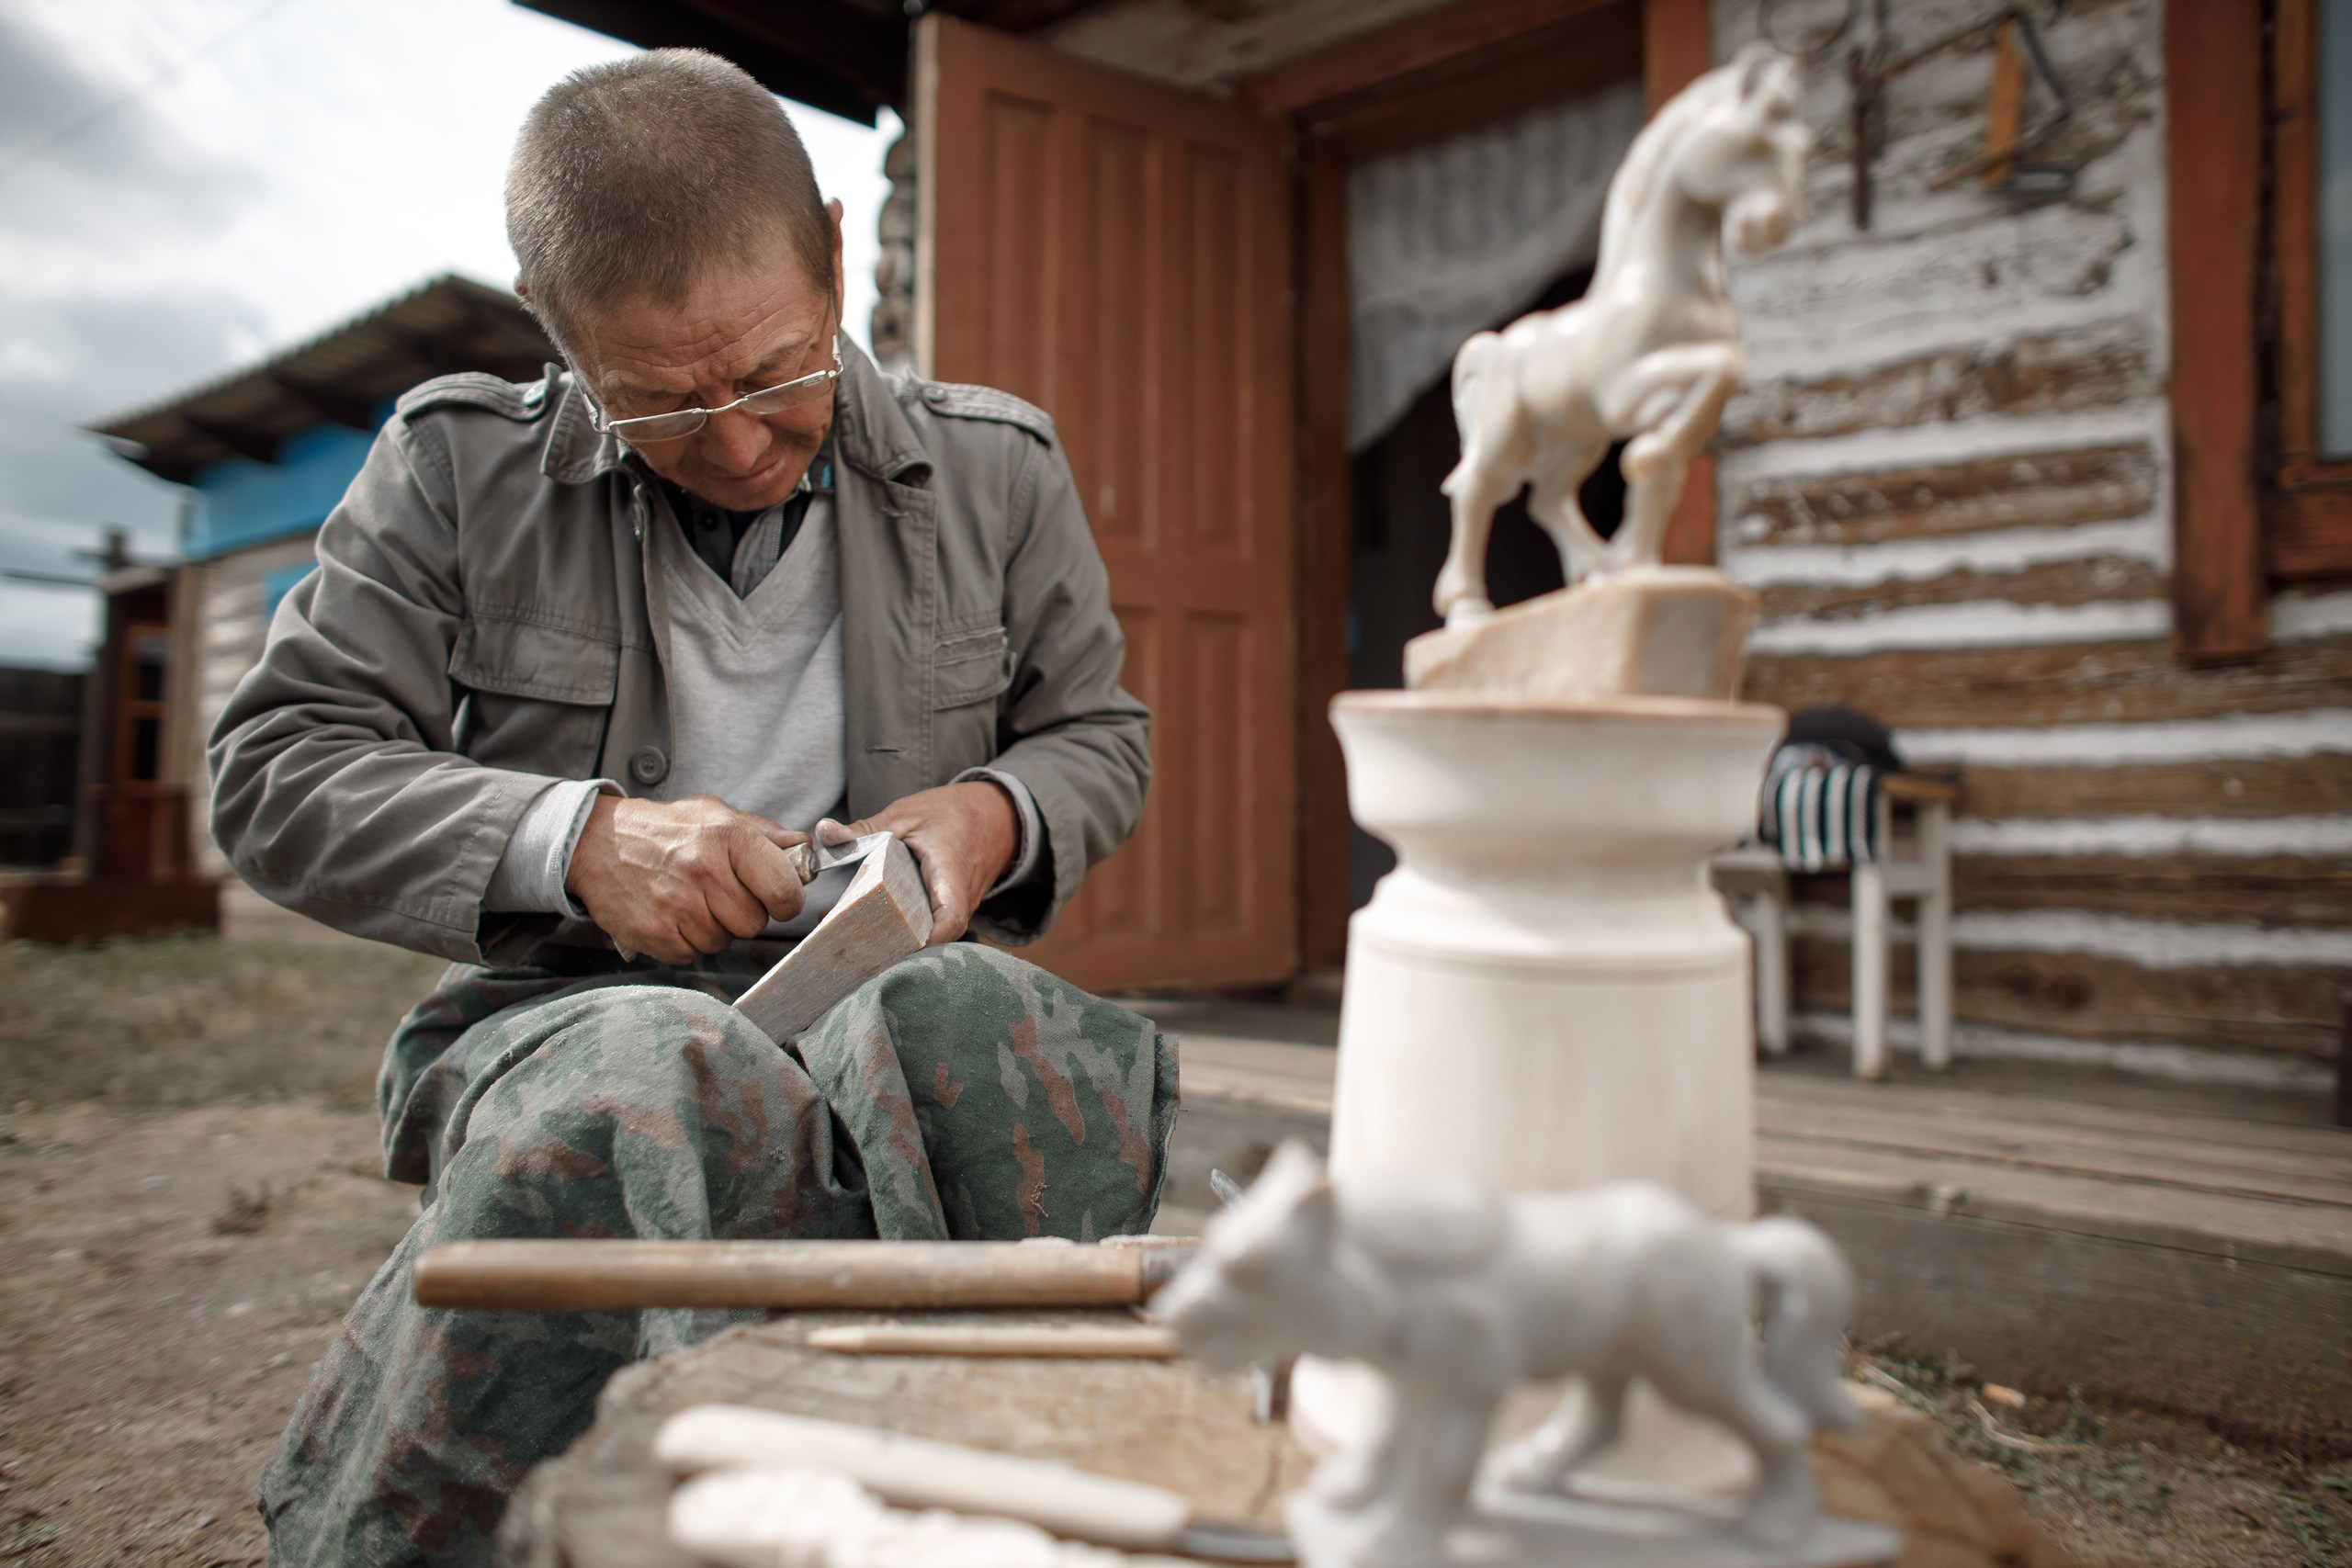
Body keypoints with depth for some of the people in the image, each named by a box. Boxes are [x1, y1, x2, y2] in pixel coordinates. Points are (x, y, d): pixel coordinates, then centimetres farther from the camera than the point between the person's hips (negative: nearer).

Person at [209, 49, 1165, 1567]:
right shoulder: (458, 467, 4)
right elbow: (275, 769, 3)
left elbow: (1101, 735, 18)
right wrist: (571, 840, -14)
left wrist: (995, 816, -7)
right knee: (660, 1087, -39)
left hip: (888, 983, 1)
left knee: (976, 1023, -37)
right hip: (569, 1001, 0)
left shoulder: (995, 469, 9)